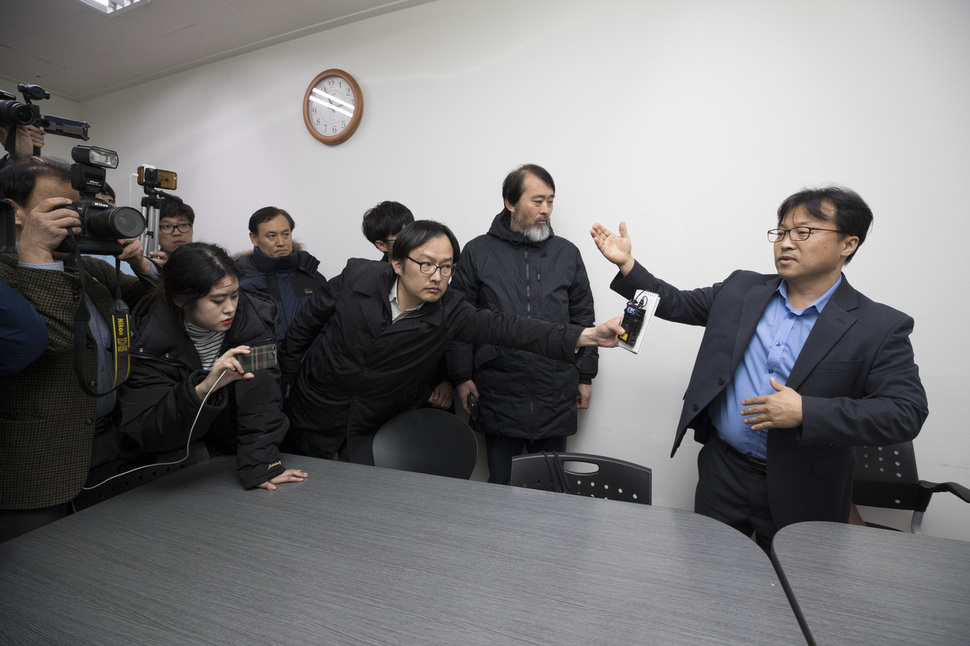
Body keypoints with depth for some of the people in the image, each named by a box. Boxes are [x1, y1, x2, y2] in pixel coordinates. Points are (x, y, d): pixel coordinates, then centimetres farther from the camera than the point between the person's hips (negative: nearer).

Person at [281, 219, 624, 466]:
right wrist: (286, 368, 8)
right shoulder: (358, 276, -19)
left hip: (375, 429, 0)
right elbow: (310, 316, -2)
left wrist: (585, 335, -43)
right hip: (317, 416, 1)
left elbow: (505, 326, -31)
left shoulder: (449, 311, -19)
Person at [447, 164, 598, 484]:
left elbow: (583, 318, 11)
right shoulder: (477, 252, 2)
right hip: (498, 394, -1)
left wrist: (585, 376, 9)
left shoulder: (567, 253, 8)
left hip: (555, 397, 2)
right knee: (501, 482, 10)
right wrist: (462, 376, -1)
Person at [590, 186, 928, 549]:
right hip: (723, 474, 3)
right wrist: (626, 264, -6)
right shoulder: (741, 290, 2)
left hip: (801, 493, -2)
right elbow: (676, 303, 6)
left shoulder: (880, 328, -9)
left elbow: (906, 413, -13)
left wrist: (806, 412, -24)